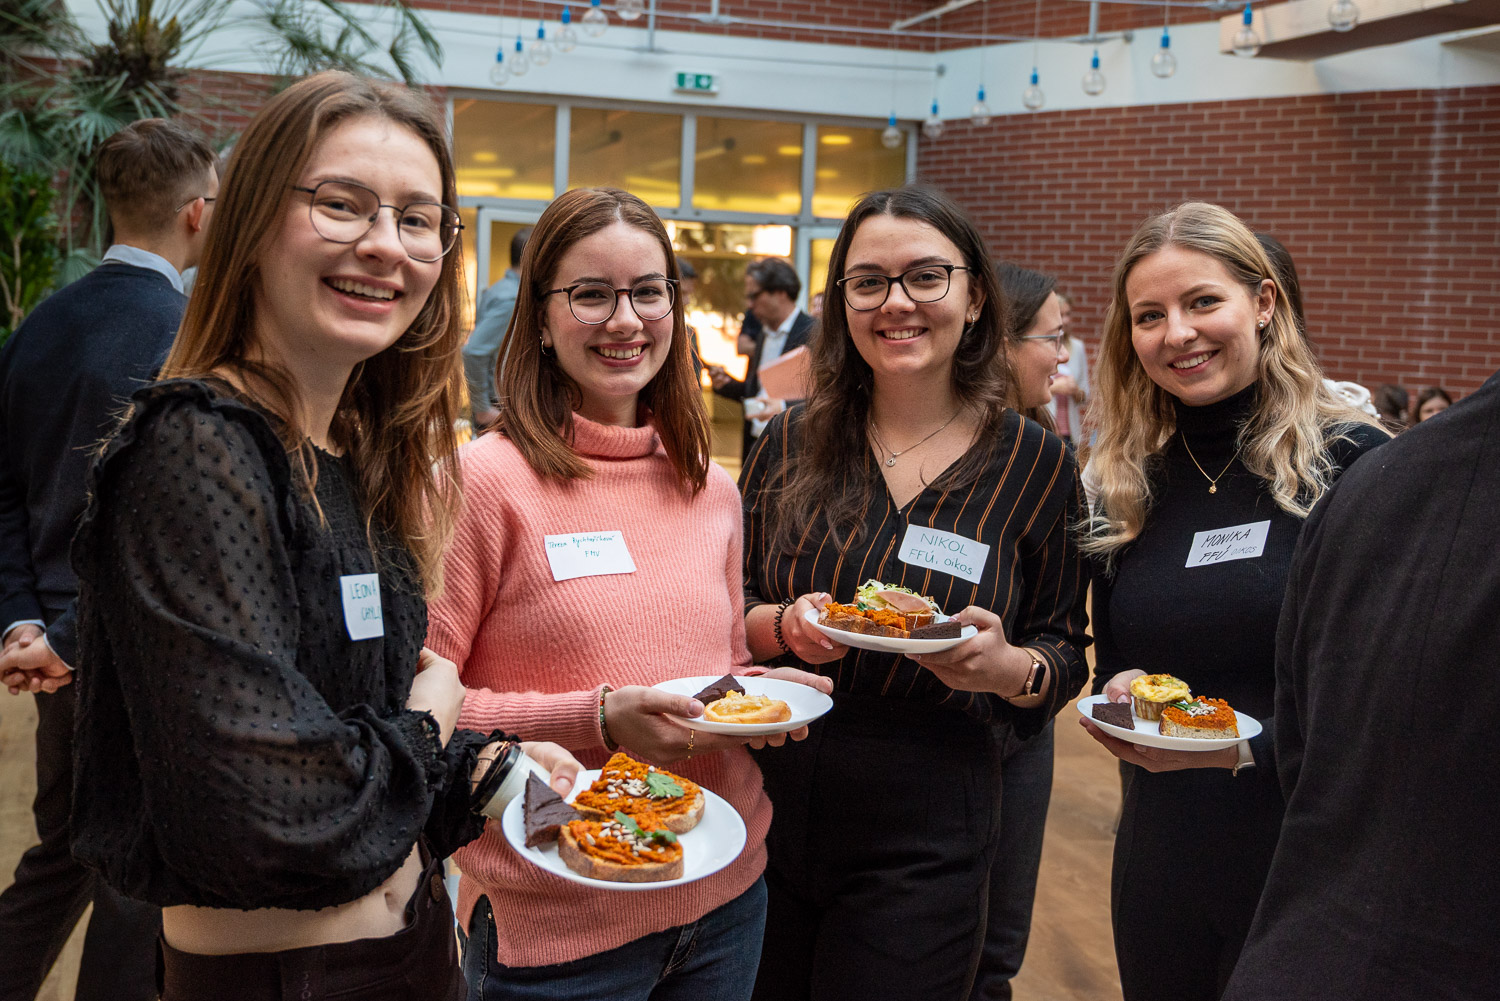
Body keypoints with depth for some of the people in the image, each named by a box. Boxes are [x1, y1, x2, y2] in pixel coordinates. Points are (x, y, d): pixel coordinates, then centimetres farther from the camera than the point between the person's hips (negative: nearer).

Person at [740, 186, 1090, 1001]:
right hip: (766, 804, 2)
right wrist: (784, 625, -16)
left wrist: (1008, 667, -20)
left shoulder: (1035, 466, -5)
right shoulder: (790, 445, -1)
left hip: (924, 844, -2)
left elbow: (1066, 658, 1)